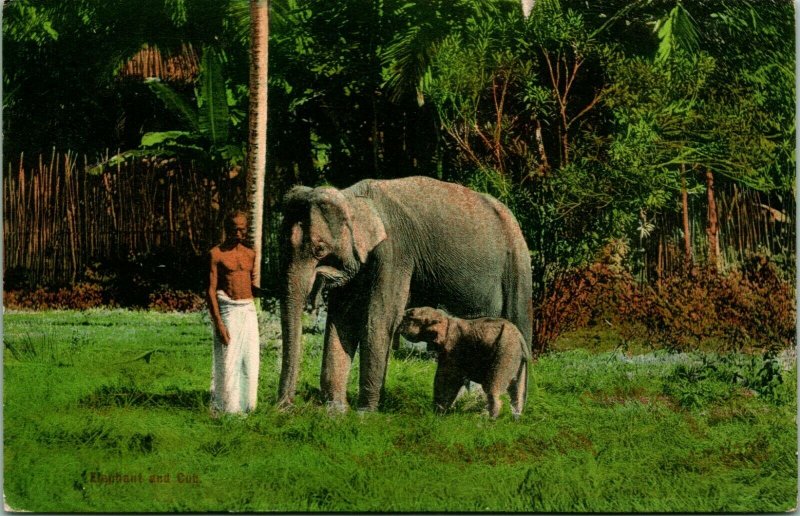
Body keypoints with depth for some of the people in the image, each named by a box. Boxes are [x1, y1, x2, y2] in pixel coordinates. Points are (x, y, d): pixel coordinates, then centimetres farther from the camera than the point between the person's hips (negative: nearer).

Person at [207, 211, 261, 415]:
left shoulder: (250, 254, 14)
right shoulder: (216, 254, -5)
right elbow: (211, 290, -9)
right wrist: (218, 322, -16)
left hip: (249, 310, 6)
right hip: (227, 311, -6)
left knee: (250, 362, 5)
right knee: (228, 362, -5)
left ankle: (244, 405, 14)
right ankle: (226, 408, 1)